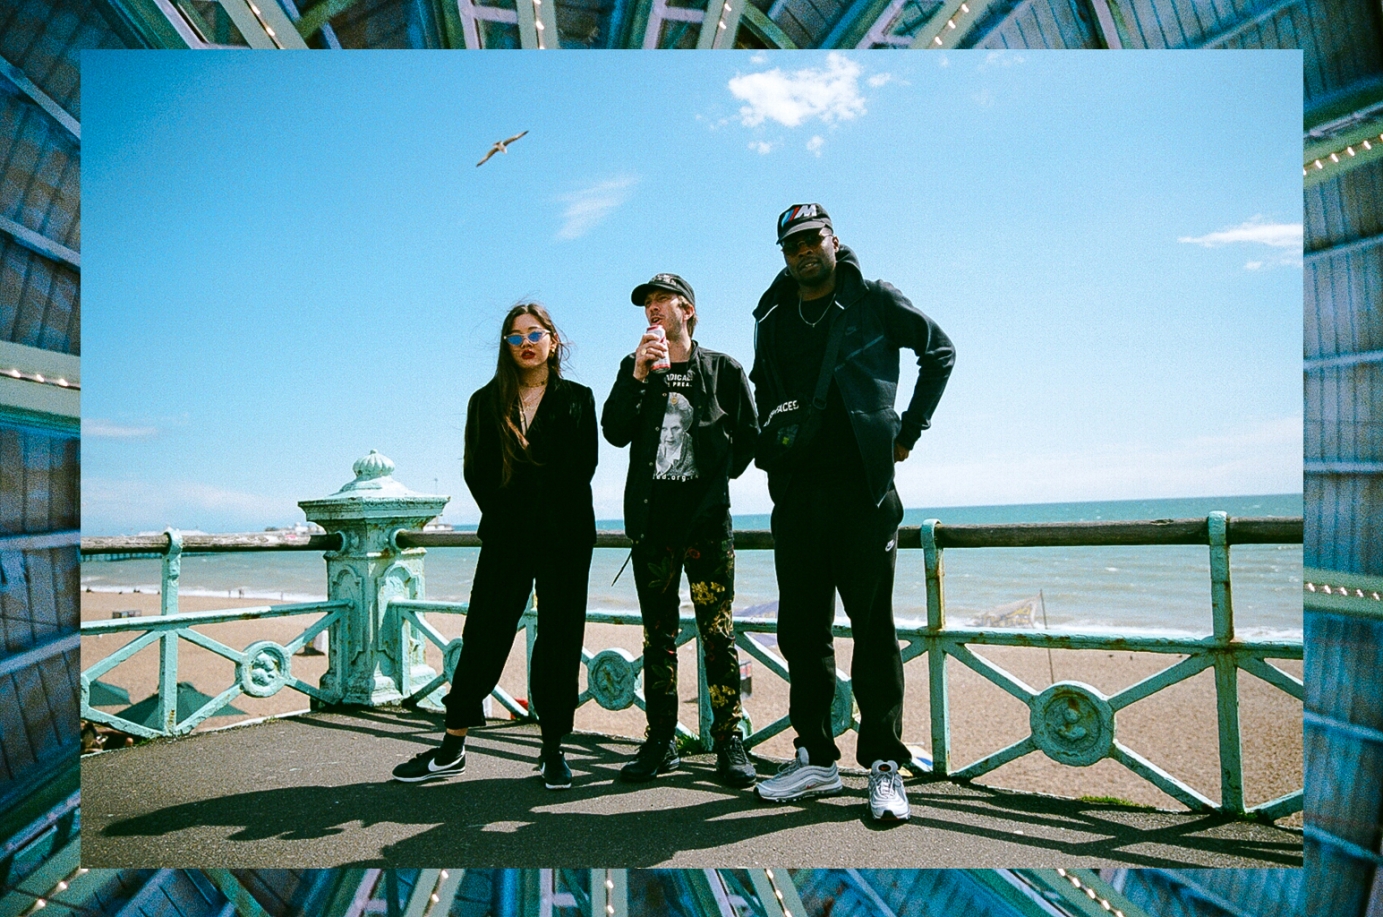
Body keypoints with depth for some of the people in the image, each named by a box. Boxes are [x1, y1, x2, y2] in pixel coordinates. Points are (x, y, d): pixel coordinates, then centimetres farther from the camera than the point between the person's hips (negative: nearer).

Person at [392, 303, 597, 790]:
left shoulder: (577, 399, 8)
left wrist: (546, 517, -7)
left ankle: (553, 749, 13)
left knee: (560, 639, 3)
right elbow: (476, 471, 5)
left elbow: (581, 468, 0)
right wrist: (507, 517, -4)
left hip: (564, 538, -1)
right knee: (483, 634, 2)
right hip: (505, 535, 1)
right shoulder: (487, 401, 12)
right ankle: (452, 747, 12)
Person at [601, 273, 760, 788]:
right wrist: (638, 375, -10)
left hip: (707, 518, -2)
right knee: (658, 634, 7)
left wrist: (717, 475, 8)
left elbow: (749, 434, 14)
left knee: (717, 631, -3)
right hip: (651, 518, 3)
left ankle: (729, 741, 8)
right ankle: (661, 741, 16)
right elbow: (615, 433, 0)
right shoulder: (635, 368, 13)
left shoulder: (723, 370, 7)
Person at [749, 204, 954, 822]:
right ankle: (815, 760, 19)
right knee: (801, 629, 7)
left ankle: (884, 766, 9)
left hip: (861, 486, -4)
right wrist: (772, 447, 11)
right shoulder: (773, 320, 15)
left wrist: (909, 430, 6)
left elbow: (939, 351, 12)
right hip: (797, 489, 4)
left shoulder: (873, 300, 4)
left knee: (872, 626, -1)